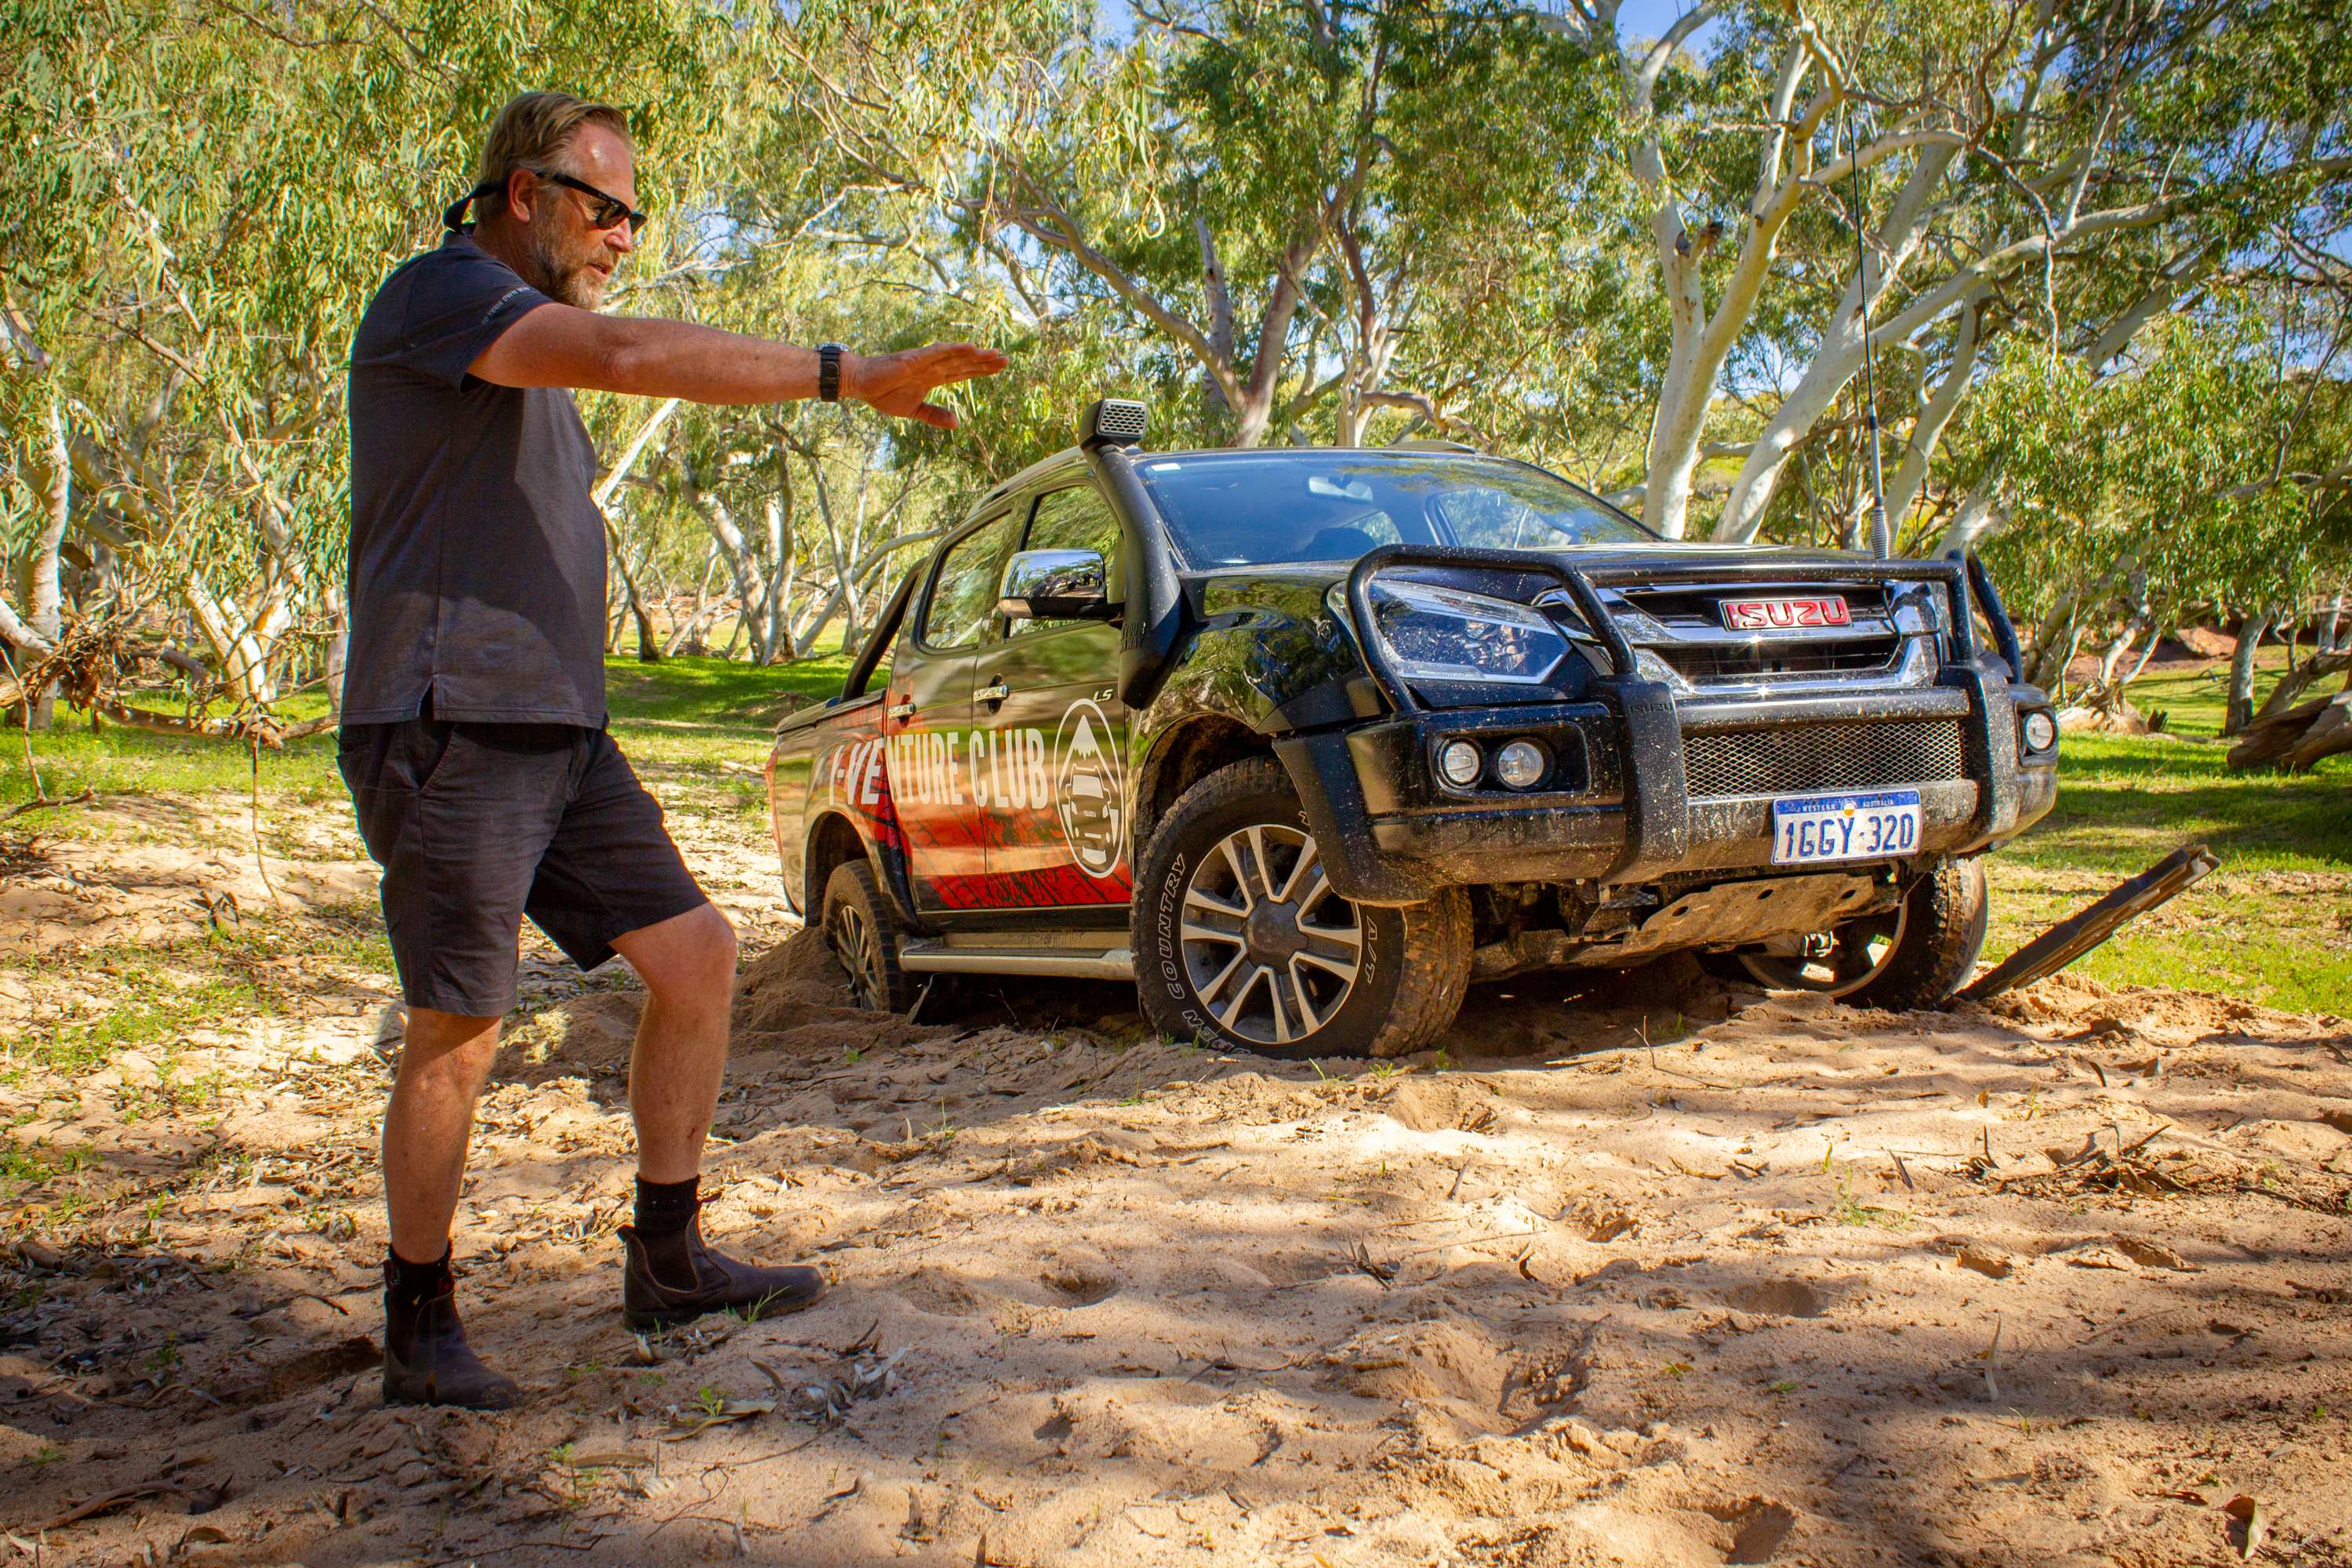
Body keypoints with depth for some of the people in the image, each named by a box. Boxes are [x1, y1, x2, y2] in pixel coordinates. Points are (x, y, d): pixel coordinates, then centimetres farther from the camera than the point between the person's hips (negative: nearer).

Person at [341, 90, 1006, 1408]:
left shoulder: (530, 349, 23)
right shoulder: (441, 292, -8)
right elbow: (633, 355, -26)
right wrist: (849, 376, -32)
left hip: (558, 733, 9)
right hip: (451, 730, -9)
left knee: (696, 952, 4)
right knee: (460, 1034, -3)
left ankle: (669, 1261, 15)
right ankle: (420, 1336, 13)